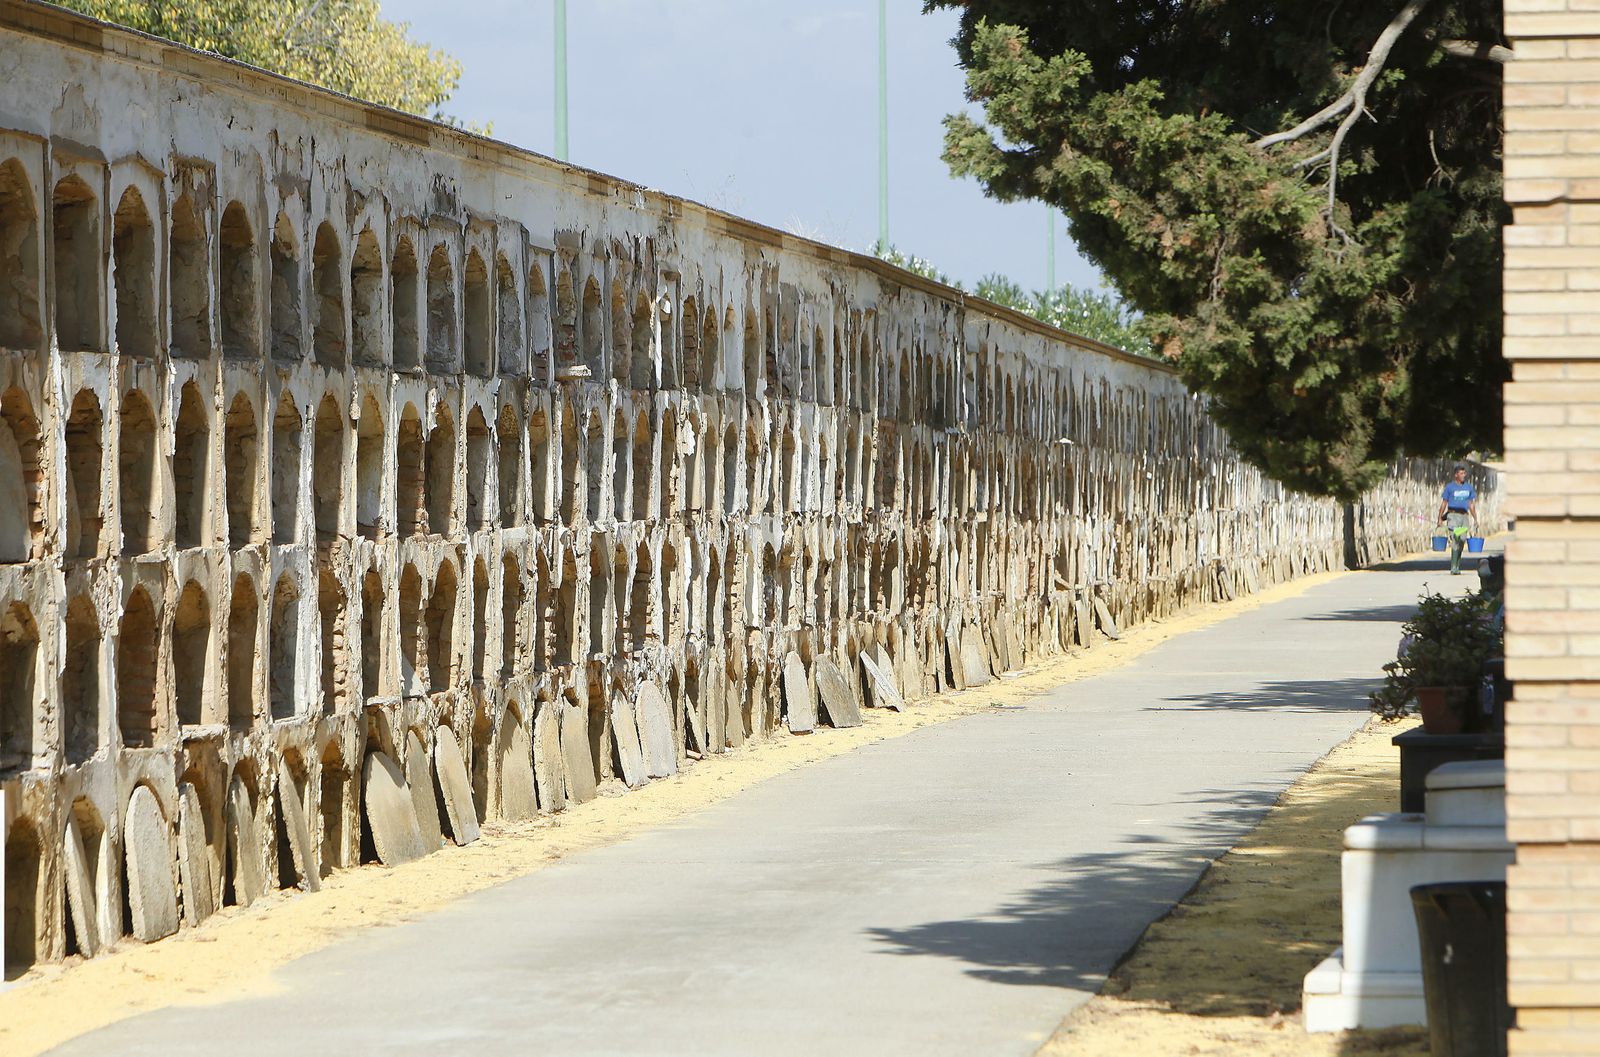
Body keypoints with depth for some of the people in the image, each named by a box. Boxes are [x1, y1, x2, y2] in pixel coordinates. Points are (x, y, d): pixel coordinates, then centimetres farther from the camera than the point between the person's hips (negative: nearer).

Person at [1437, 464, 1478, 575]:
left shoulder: (1469, 487, 13)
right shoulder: (1450, 487, 1)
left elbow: (1471, 505, 17)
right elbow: (1444, 504, 2)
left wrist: (1475, 519, 13)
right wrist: (1440, 518, -4)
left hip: (1464, 516, 4)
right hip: (1453, 516, -4)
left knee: (1461, 543, 4)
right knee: (1455, 542, -14)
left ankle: (1457, 568, 14)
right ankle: (1454, 569, -15)